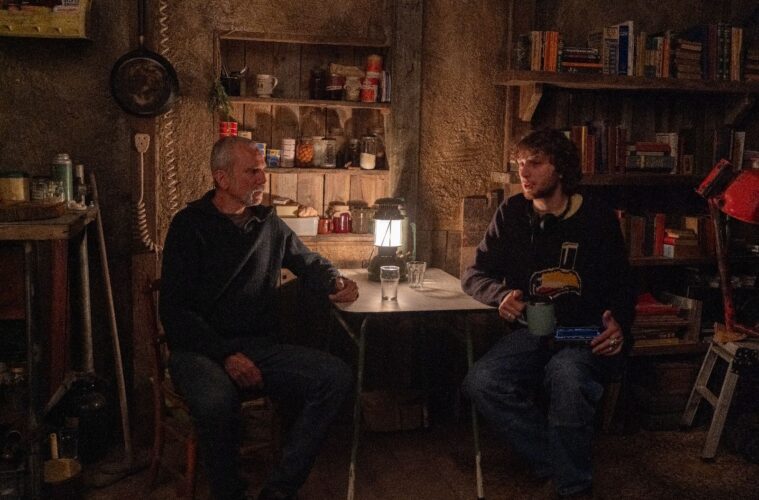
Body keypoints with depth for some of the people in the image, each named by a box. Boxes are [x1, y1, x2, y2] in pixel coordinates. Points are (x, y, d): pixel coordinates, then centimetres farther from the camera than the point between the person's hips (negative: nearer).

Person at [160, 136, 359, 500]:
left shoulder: (269, 224, 14)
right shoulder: (190, 224, -2)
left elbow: (310, 263, 30)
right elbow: (175, 310, -8)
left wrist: (335, 282, 6)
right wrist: (226, 355, -19)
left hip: (260, 346, 5)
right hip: (200, 349, -5)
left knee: (336, 377, -20)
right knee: (217, 401, -39)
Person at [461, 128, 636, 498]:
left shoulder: (597, 218, 3)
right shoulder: (512, 214, 7)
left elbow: (622, 286, 10)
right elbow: (473, 275, 10)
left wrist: (619, 326, -12)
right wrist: (501, 295, -13)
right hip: (533, 330, 3)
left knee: (566, 375, -37)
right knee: (481, 382, -27)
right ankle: (561, 465, -14)